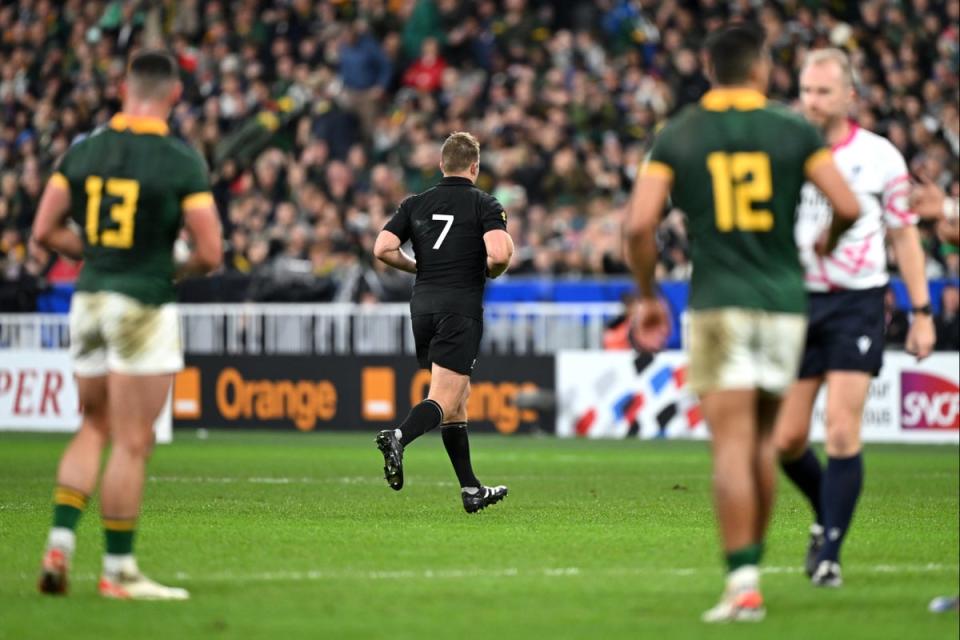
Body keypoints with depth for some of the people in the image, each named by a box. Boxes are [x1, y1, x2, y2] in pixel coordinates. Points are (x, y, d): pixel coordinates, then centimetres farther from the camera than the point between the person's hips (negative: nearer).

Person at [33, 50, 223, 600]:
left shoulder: (83, 151, 3)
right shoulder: (183, 162, -11)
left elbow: (46, 231, 4)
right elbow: (210, 253, -13)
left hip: (89, 301, 5)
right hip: (145, 307, -5)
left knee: (95, 428, 20)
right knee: (133, 443, 1)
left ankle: (61, 541, 9)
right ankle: (119, 570, 4)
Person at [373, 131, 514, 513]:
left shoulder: (416, 204, 10)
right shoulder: (484, 205, -2)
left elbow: (383, 249, 0)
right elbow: (499, 254, -17)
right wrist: (492, 272, 6)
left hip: (422, 306, 5)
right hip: (461, 307, -5)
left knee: (458, 399, 16)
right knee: (445, 401, -10)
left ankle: (471, 489, 18)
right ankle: (399, 438, -39)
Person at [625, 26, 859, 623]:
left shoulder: (676, 135, 2)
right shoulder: (794, 131, 3)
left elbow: (640, 224, -6)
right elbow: (848, 206, -4)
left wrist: (648, 294, 8)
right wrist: (827, 243, 18)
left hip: (717, 302, -1)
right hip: (784, 300, 1)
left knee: (733, 445, -7)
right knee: (764, 439, 15)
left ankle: (743, 581, -15)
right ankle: (751, 566, 21)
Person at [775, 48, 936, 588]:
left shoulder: (881, 156, 0)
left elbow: (905, 236, 6)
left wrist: (922, 312, 3)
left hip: (857, 305, -2)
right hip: (796, 302, 3)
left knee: (843, 436, -12)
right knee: (787, 441, 2)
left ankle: (829, 552, -4)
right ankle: (827, 516, 30)